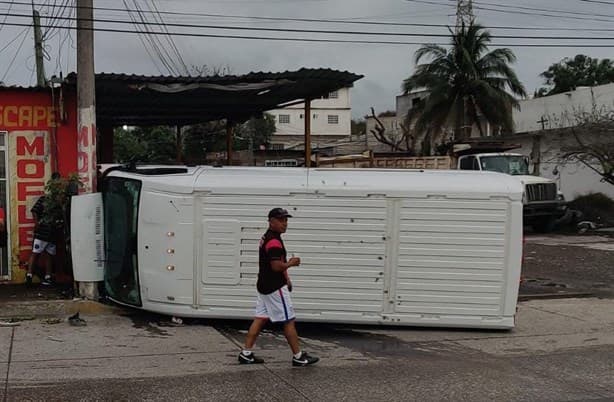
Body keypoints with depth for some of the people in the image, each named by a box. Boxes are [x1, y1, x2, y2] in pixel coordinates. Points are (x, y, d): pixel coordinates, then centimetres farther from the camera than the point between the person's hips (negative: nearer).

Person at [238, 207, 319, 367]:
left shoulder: (266, 237, 14)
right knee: (289, 321, -1)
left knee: (260, 319, 10)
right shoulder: (274, 241, -19)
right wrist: (291, 263, -9)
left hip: (264, 286, 10)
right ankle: (298, 357, 6)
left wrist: (285, 276, 18)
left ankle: (246, 354, 10)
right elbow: (277, 266, -26)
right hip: (275, 288, -10)